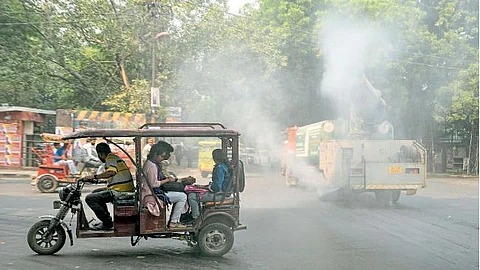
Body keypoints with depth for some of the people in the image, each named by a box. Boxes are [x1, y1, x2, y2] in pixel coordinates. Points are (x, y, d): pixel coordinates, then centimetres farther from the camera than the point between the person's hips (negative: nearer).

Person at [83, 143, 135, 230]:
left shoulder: (110, 158, -8)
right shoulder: (115, 157, 23)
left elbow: (112, 172, -29)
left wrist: (94, 177, -24)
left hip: (119, 192, -10)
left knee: (90, 198, -11)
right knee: (96, 192, 27)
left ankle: (107, 223, -8)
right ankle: (107, 219, 23)